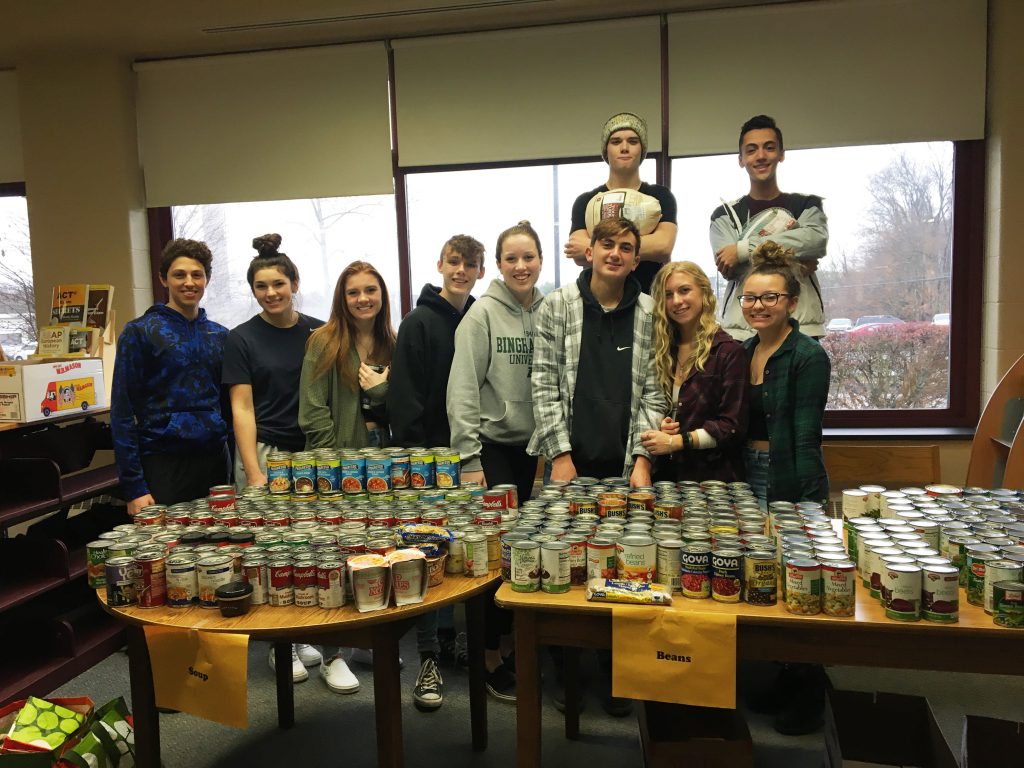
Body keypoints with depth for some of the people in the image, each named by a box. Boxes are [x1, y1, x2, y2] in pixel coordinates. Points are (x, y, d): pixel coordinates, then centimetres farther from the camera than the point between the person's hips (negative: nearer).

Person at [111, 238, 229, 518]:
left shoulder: (219, 335, 10)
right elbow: (122, 413, -6)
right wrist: (134, 487, -11)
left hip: (215, 461, 4)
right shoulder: (139, 332, -3)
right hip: (163, 464, -4)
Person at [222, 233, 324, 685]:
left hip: (313, 452, 3)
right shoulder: (241, 339, 1)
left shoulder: (319, 333, 8)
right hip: (265, 451, -2)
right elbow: (242, 408, -3)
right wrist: (254, 473, -9)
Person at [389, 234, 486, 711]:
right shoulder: (419, 323, -6)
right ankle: (429, 657, 6)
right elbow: (404, 398, -11)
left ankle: (447, 637, 27)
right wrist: (413, 454, -16)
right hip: (429, 454, -5)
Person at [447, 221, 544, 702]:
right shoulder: (483, 313, -7)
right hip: (493, 447, -4)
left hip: (535, 448, 4)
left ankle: (512, 641, 29)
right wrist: (469, 460, -14)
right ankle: (491, 656, 15)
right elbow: (462, 391, -10)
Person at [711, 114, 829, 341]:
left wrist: (744, 249, -12)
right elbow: (729, 268, -5)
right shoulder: (724, 215, 12)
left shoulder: (807, 205, 13)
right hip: (741, 331, 0)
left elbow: (817, 240, -10)